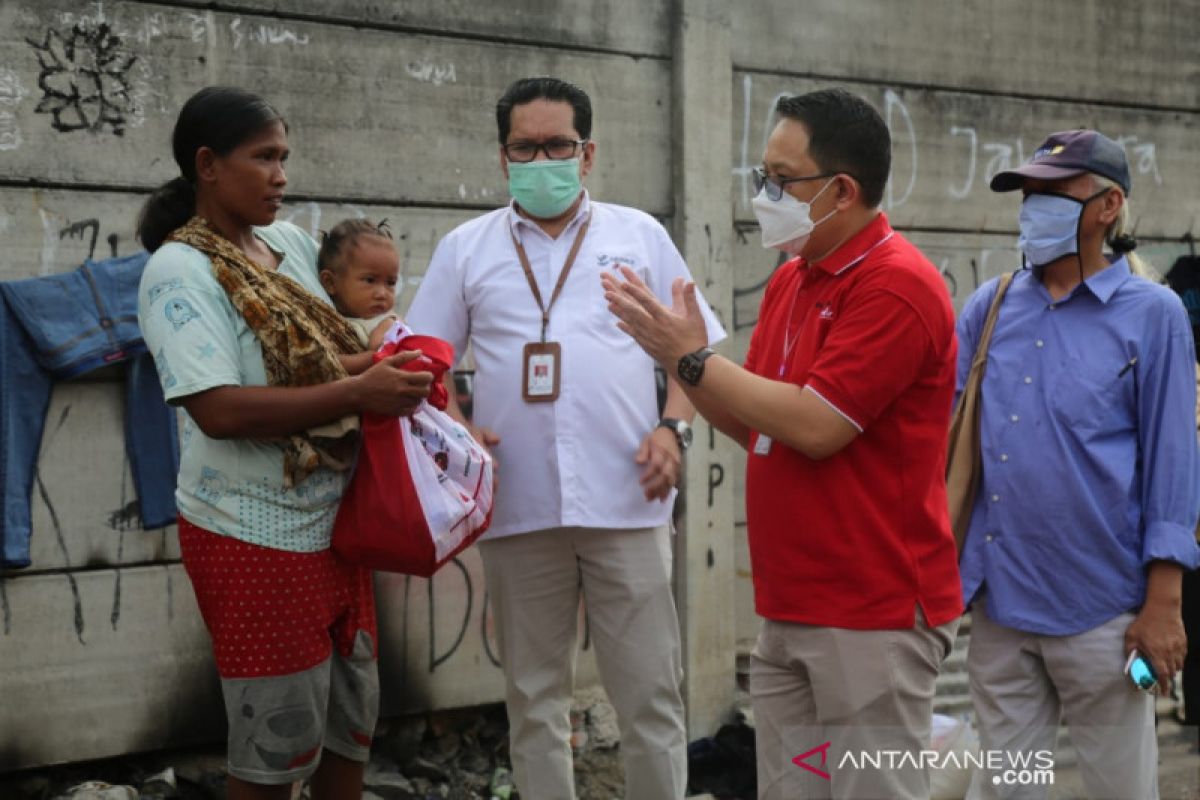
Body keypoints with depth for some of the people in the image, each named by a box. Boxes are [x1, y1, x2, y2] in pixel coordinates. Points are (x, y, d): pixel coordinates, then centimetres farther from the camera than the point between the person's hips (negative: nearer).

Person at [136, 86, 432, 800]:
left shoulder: (293, 243, 7)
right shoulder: (180, 271, -14)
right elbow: (218, 410, -24)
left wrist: (389, 364, -1)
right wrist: (357, 393, -26)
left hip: (332, 521, 7)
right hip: (255, 536, -7)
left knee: (353, 716, 17)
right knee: (278, 742, 4)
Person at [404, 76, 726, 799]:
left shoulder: (640, 235, 9)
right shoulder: (466, 249, 10)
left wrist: (674, 428, -6)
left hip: (627, 503, -1)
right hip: (519, 511, 1)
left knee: (650, 696, 2)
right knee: (535, 699, 11)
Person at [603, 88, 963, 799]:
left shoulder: (896, 286, -16)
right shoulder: (789, 280, 12)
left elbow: (812, 427, -21)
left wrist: (694, 356, -13)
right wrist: (676, 355, 1)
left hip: (873, 616, -8)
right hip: (788, 613, 8)